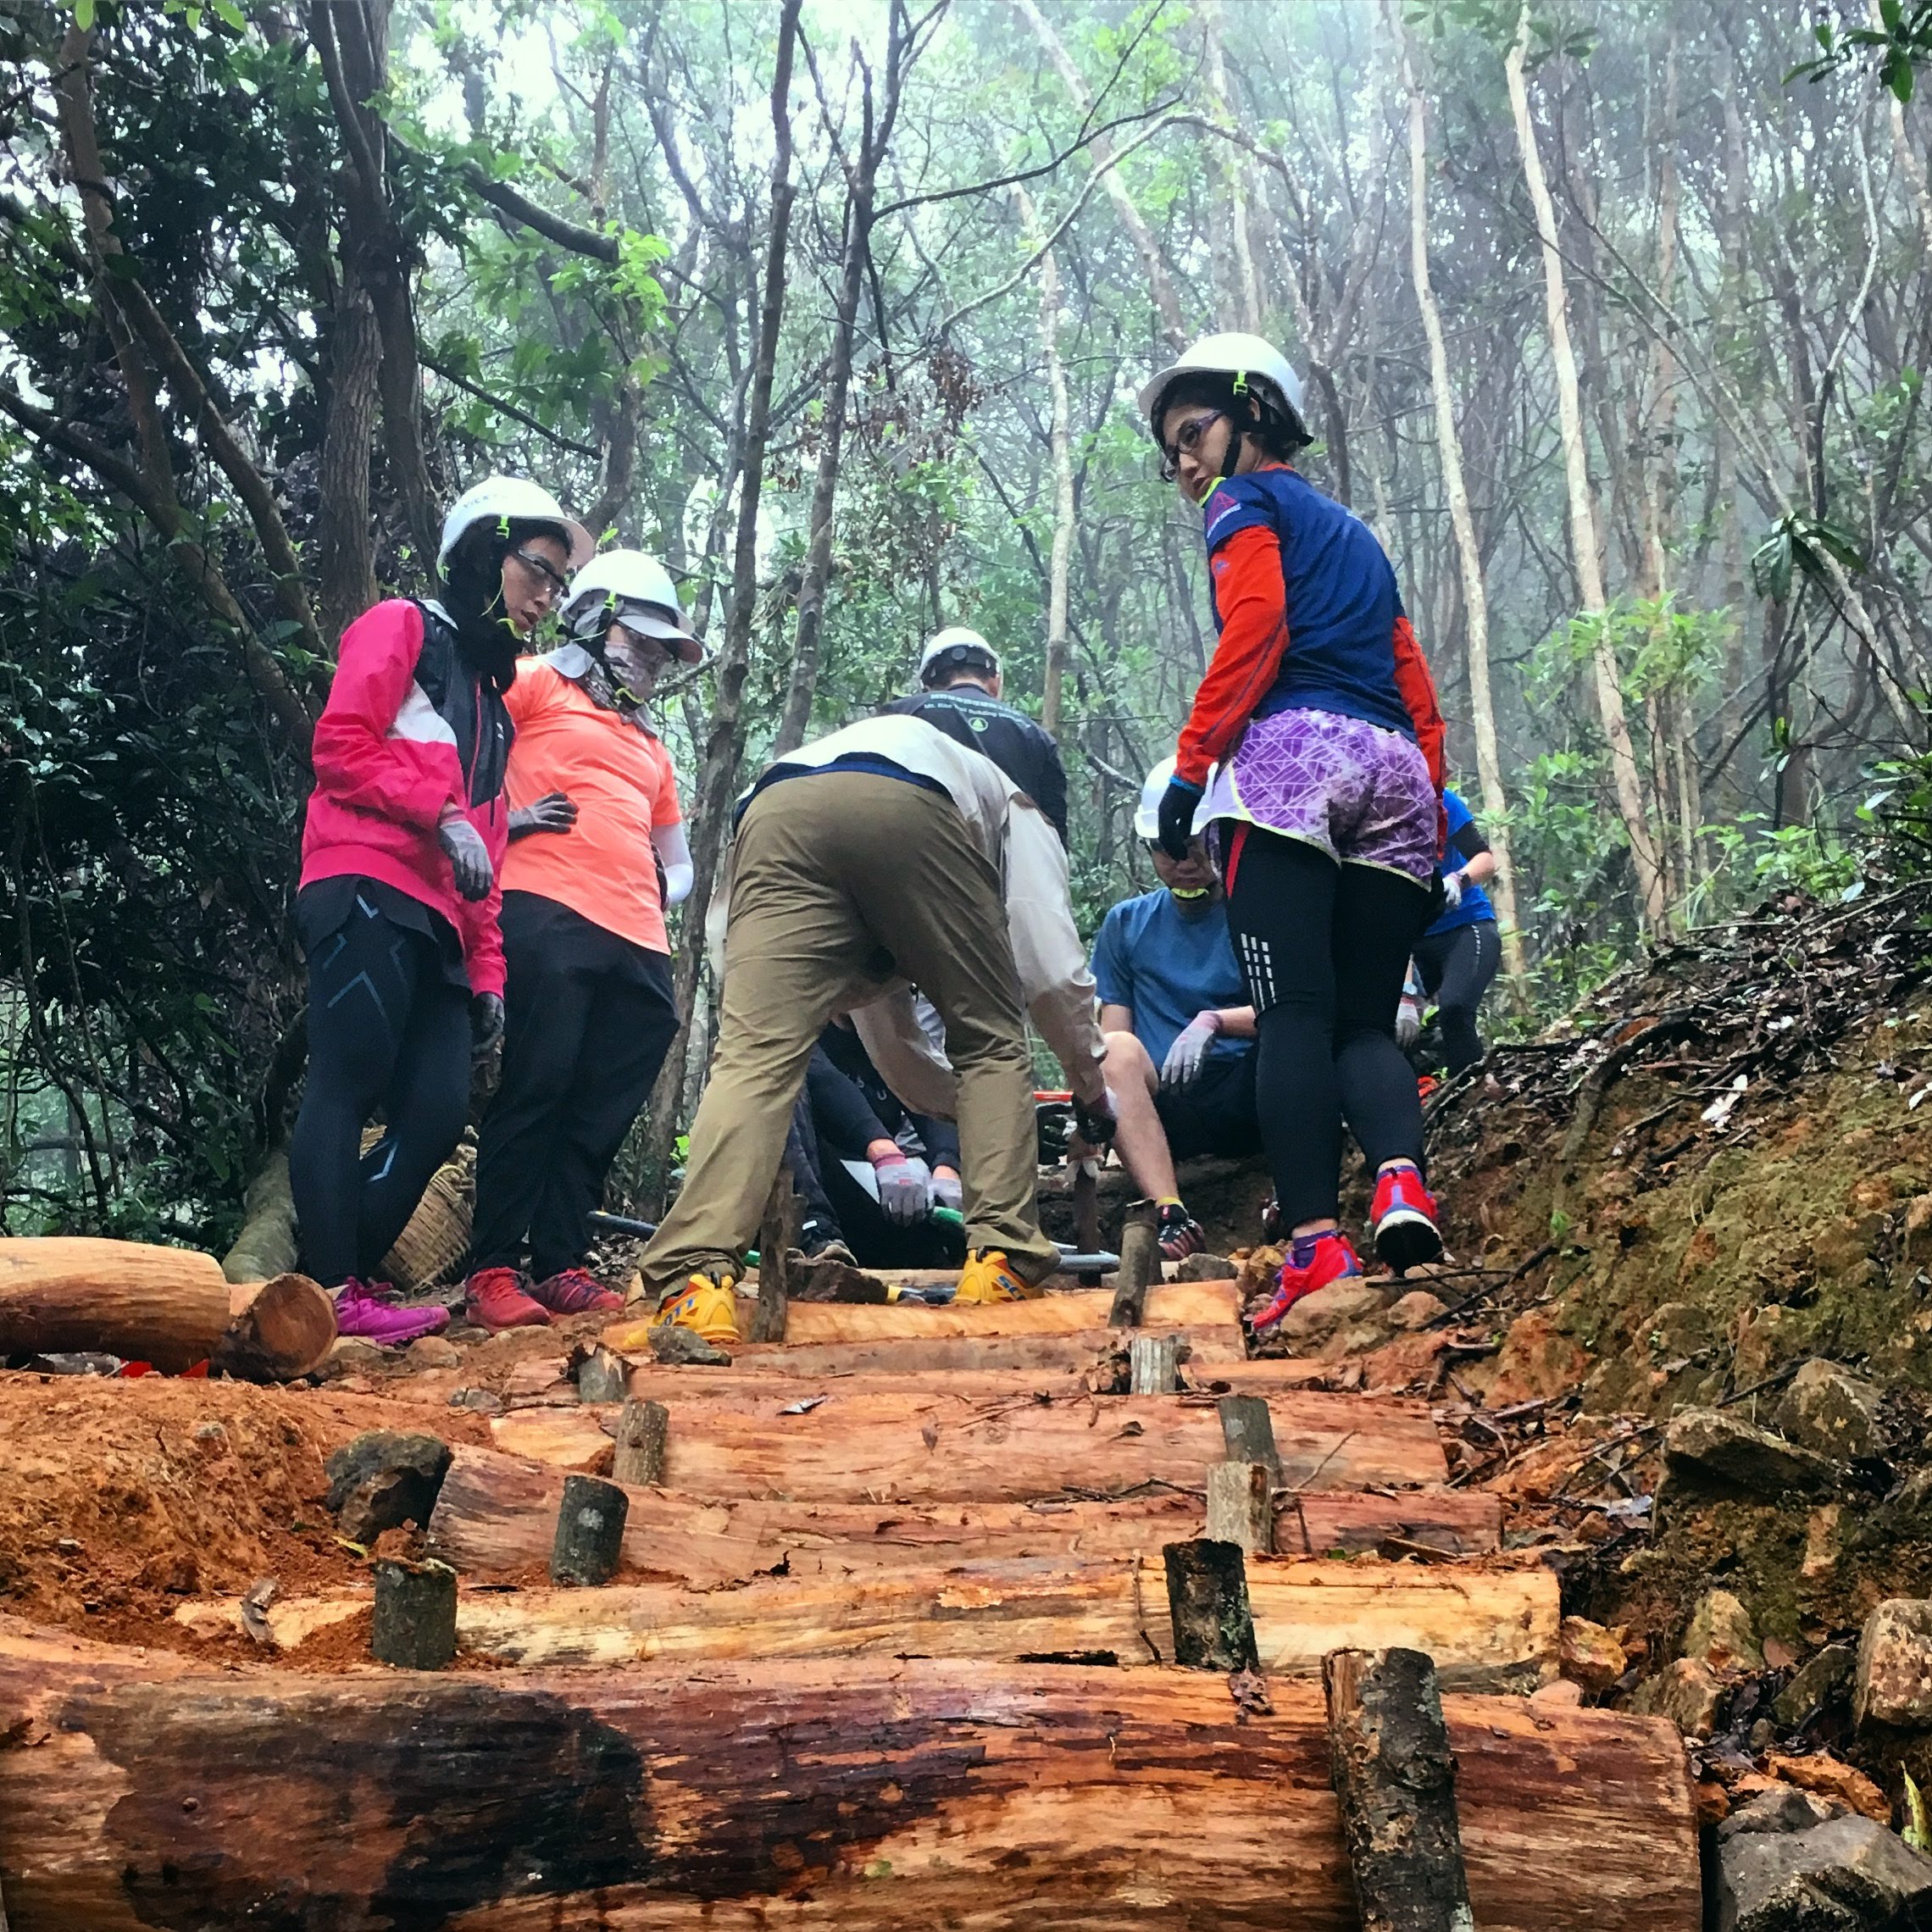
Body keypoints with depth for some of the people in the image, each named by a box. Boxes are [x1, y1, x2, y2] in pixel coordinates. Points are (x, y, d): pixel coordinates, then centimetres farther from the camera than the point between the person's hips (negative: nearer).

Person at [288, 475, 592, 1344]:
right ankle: (334, 1294, -15)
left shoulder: (489, 691, 30)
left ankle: (351, 1280, 1)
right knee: (349, 1083, -13)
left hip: (438, 928, 8)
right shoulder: (402, 628, 9)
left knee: (438, 1112, -3)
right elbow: (340, 747, -6)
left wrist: (486, 971, 17)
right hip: (369, 896, -8)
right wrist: (443, 814, -14)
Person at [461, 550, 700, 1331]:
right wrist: (505, 818, -8)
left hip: (638, 944, 7)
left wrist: (660, 888, 15)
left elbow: (676, 862, 36)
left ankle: (560, 1267, 8)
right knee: (535, 1090, -12)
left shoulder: (649, 745, 33)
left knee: (600, 1113, 3)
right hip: (548, 915, -7)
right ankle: (493, 1273, -10)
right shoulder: (534, 685, 12)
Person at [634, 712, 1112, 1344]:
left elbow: (891, 1039, 48)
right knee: (991, 1041, 15)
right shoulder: (1010, 803, 39)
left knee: (756, 1053, -7)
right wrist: (1091, 1089, 38)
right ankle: (1001, 1257, 7)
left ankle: (695, 1281, -25)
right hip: (908, 809, -3)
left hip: (775, 815, 4)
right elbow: (1053, 972, 24)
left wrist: (962, 1108, 58)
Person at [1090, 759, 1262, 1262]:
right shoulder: (1126, 923, 17)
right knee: (1116, 1051, -30)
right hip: (1165, 1110, 2)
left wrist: (1214, 1022, -20)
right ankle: (1171, 1218, -41)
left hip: (1248, 1102, -1)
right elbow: (1111, 1032, 10)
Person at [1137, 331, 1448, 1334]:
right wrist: (1431, 805, 22)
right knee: (1367, 1019, 5)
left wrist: (1191, 761, -11)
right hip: (1395, 773, 7)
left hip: (1287, 756, -7)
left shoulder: (1246, 504, 11)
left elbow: (1255, 626, -9)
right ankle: (1402, 1178, -22)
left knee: (1294, 1011, -11)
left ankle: (1315, 1243, -20)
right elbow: (1415, 684, 25)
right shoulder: (1355, 532, 32)